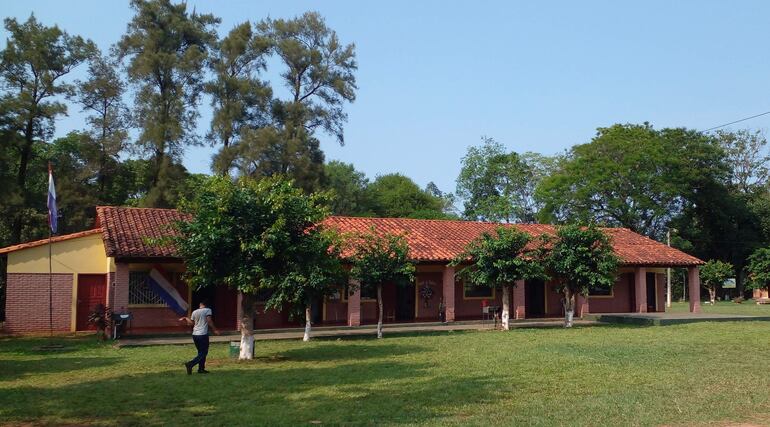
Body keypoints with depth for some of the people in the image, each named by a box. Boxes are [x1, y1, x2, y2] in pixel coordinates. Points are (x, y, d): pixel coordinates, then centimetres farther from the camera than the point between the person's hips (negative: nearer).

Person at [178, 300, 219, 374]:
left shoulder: (194, 312, 11)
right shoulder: (208, 310, -3)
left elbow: (192, 323, 18)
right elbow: (209, 321, -13)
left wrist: (186, 319, 35)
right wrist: (214, 330, -5)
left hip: (195, 335, 6)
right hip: (203, 335, -6)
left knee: (201, 352, 19)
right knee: (203, 353, -1)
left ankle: (201, 369, 18)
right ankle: (190, 364, -18)